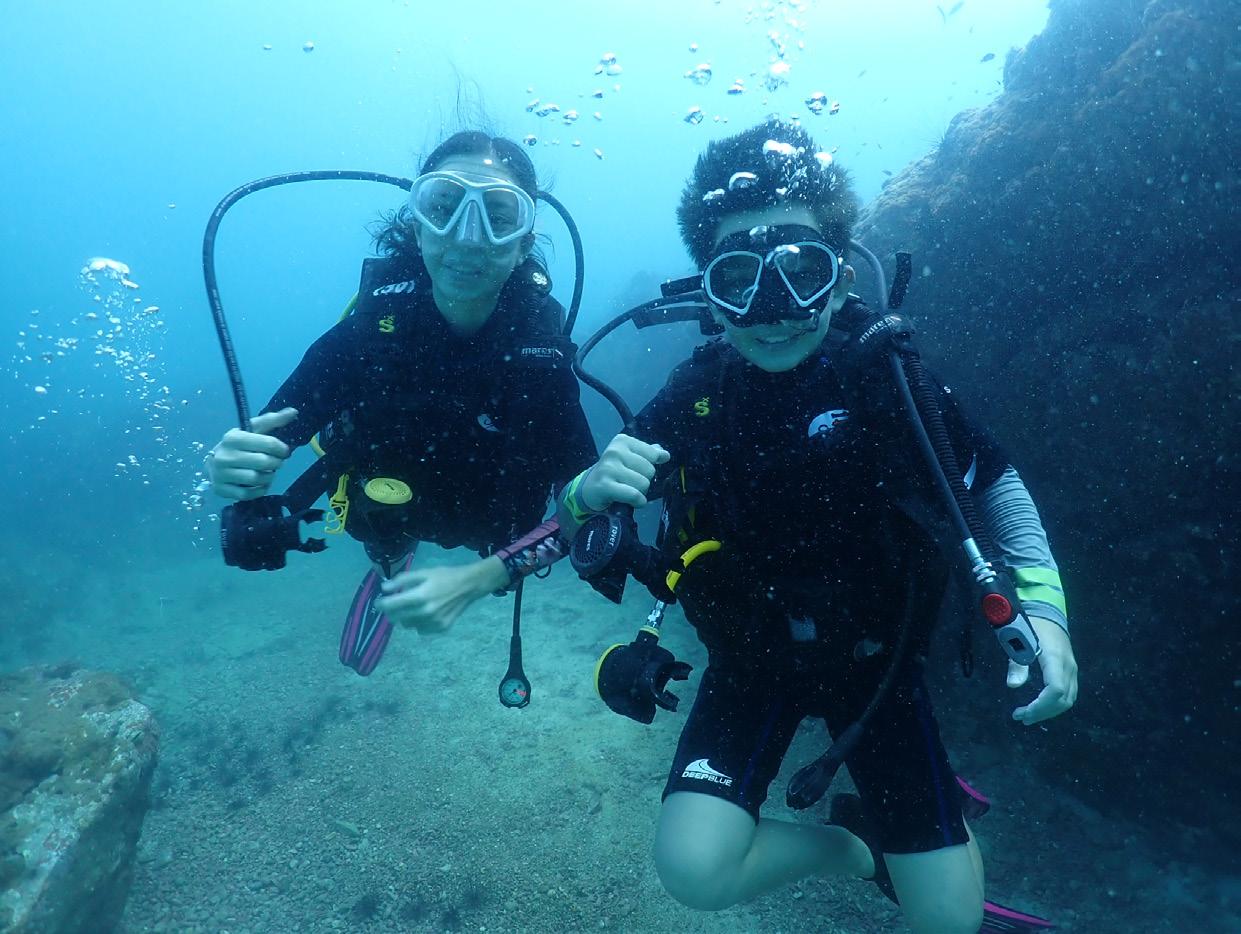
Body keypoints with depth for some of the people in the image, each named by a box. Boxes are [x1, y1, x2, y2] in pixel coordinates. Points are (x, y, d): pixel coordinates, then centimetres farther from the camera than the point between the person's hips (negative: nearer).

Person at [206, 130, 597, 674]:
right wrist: (236, 469, -47)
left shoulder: (540, 349, -34)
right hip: (392, 507, 0)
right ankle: (391, 561, 31)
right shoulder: (371, 326, -31)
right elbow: (266, 441, -23)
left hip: (489, 521, 0)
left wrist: (476, 580, -43)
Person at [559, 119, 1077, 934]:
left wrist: (1044, 607, -15)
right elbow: (567, 526, -12)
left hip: (874, 655, 0)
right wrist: (590, 493, -35)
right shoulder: (691, 399, -19)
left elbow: (995, 479, -3)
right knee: (694, 869, -13)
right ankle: (848, 848, 17)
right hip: (752, 663, 1)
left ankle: (874, 818, 36)